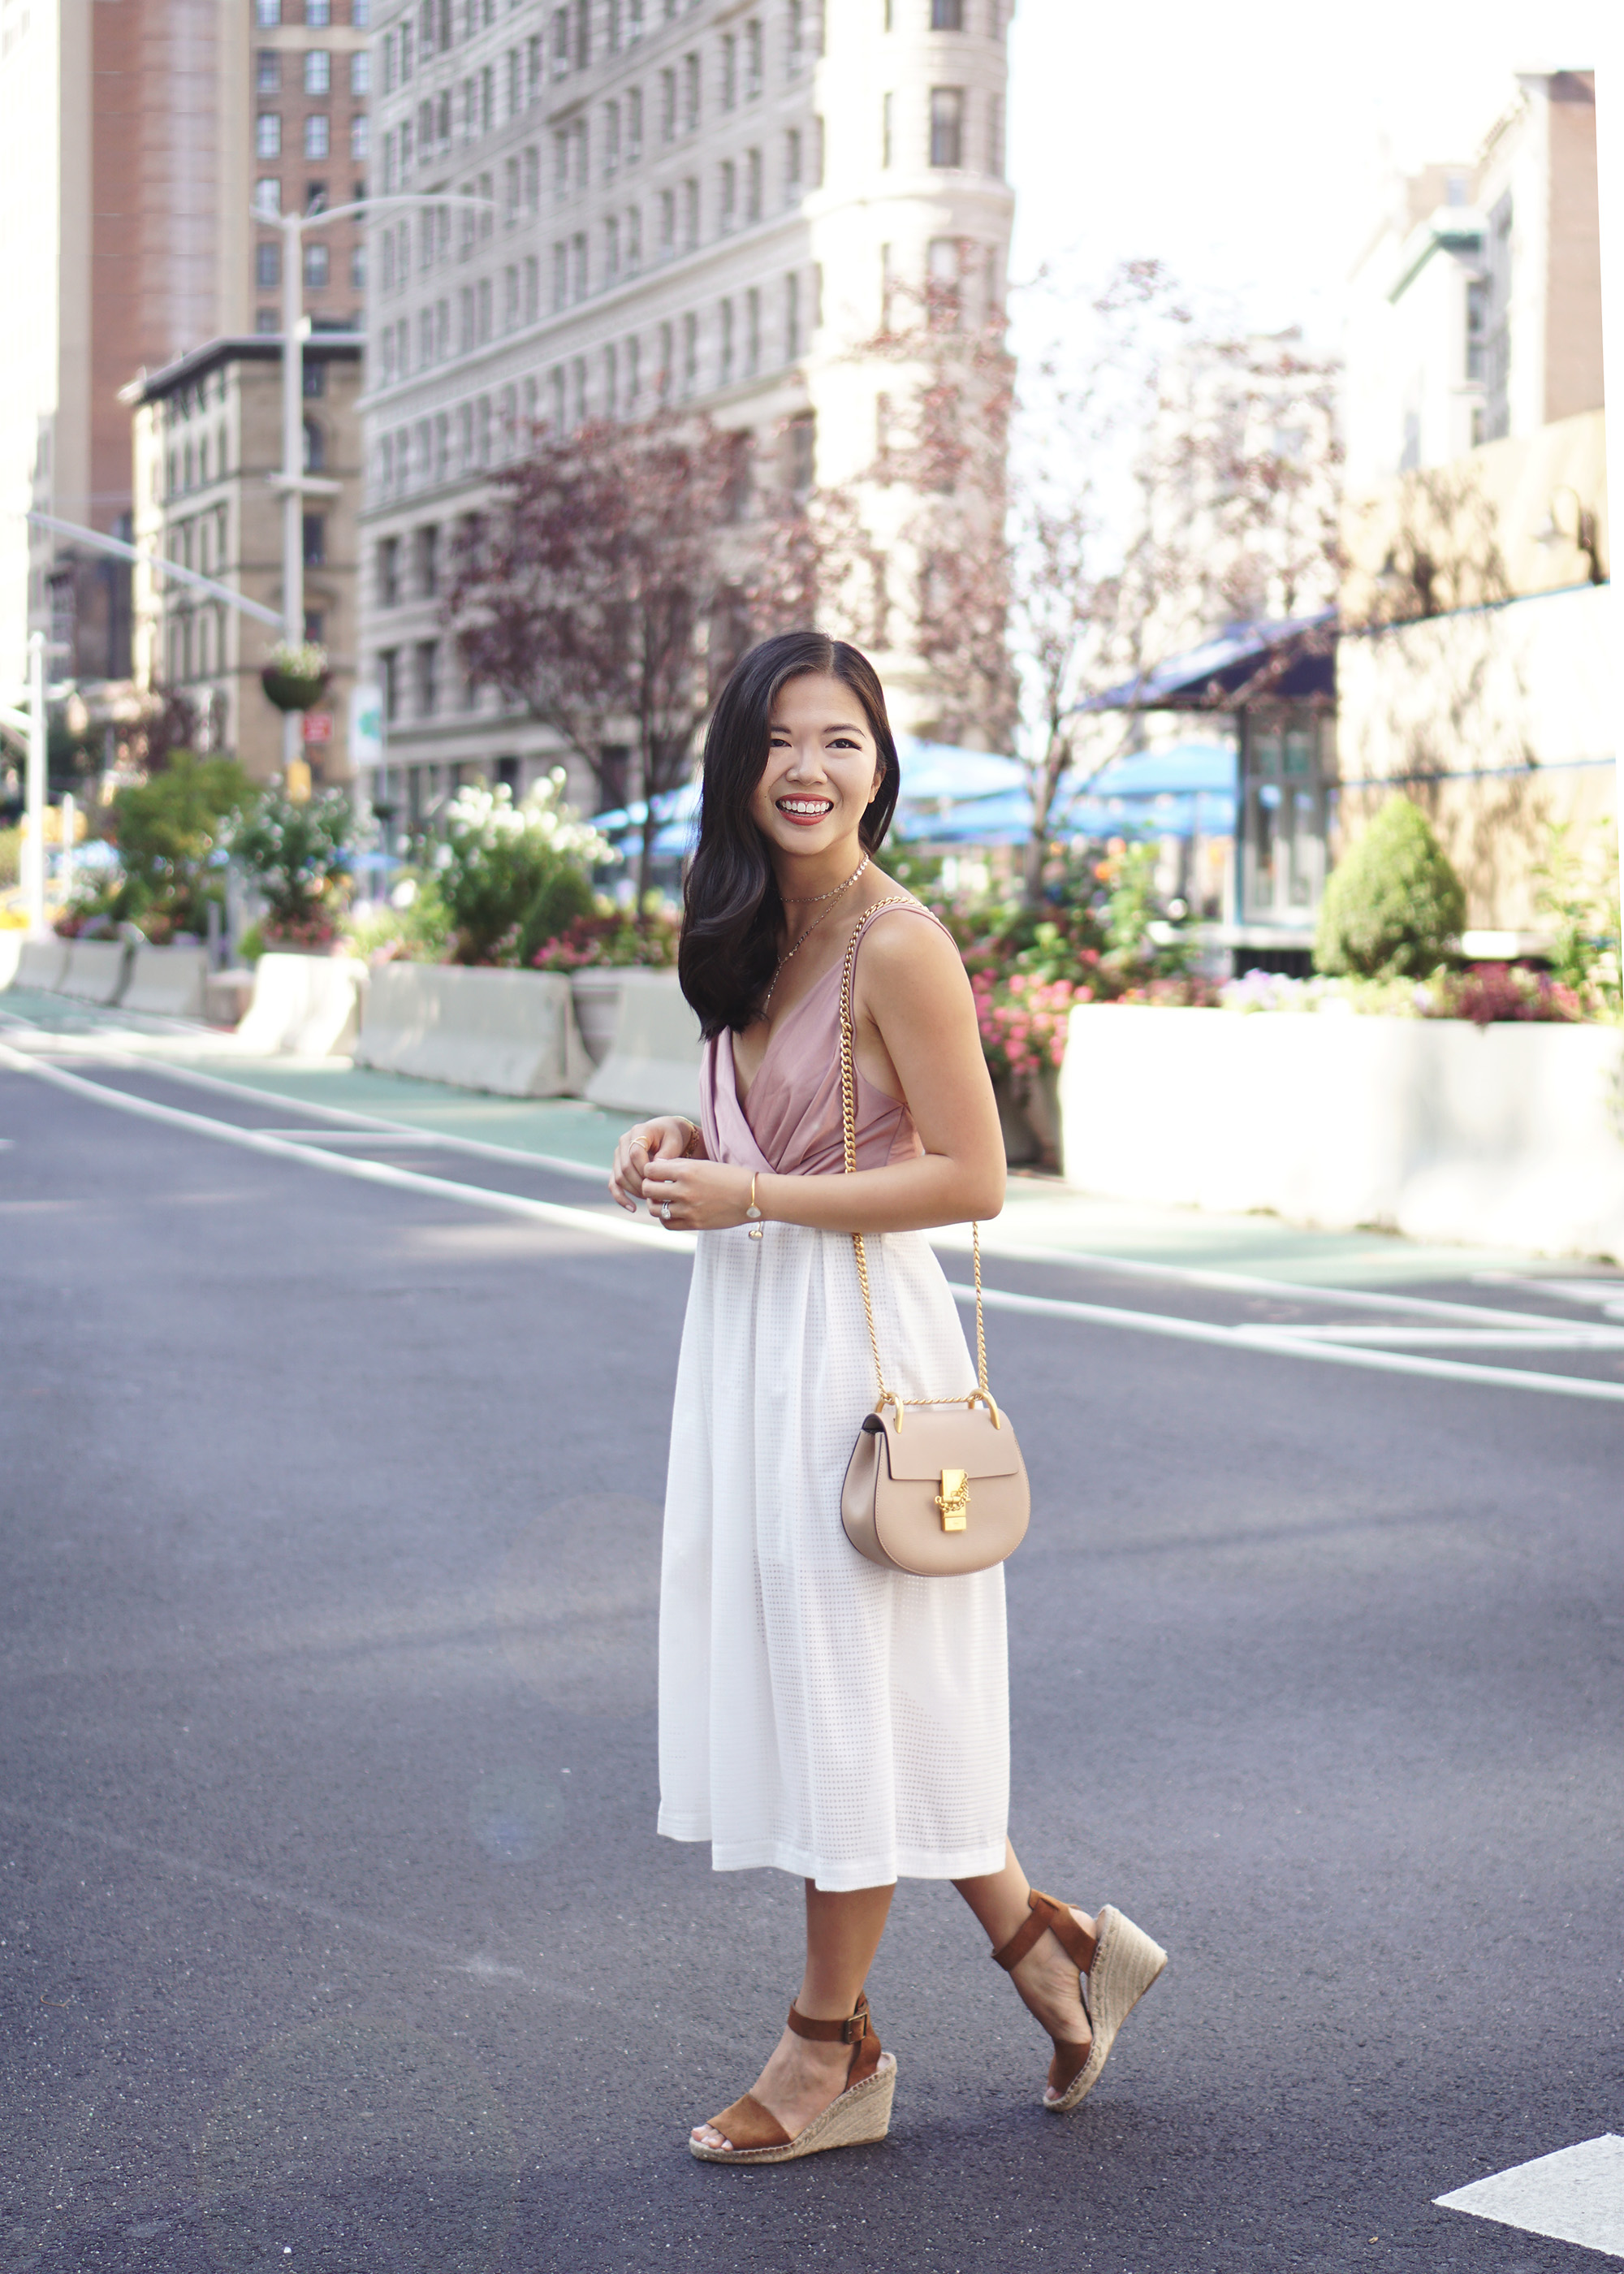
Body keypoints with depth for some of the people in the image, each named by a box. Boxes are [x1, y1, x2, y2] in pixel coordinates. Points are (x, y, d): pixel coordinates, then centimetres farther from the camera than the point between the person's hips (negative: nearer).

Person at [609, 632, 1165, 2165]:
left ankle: (834, 2050, 17)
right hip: (752, 1335, 9)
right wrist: (686, 1142, 3)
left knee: (843, 1681, 2)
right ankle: (1048, 1944, 28)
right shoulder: (765, 934, 10)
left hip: (850, 1334, -9)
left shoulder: (897, 946, -15)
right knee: (799, 1676, 14)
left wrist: (749, 1198, -18)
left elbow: (969, 1177, -18)